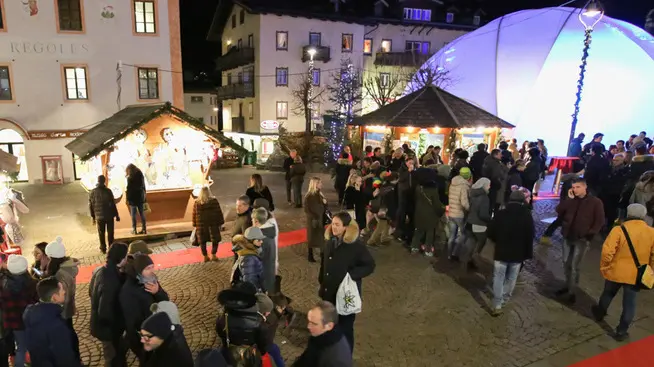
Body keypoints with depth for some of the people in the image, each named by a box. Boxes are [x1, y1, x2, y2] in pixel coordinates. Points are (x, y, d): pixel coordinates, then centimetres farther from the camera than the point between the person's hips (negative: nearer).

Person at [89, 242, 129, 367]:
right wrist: (118, 324, -15)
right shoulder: (110, 282, -36)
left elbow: (91, 292, 10)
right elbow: (105, 314, -32)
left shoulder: (100, 270, -8)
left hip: (99, 324, 8)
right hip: (108, 328, -8)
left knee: (119, 352, 28)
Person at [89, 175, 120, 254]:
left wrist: (93, 217, 13)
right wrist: (116, 215, -2)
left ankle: (103, 249, 18)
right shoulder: (108, 191, -12)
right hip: (109, 215, -2)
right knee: (110, 233, 8)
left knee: (101, 233, 13)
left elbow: (91, 206, 3)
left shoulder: (92, 192, -3)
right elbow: (113, 204, -10)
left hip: (99, 216, 2)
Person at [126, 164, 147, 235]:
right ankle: (144, 229, 11)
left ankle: (134, 230, 8)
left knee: (133, 214, 4)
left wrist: (128, 199, -4)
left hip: (133, 198, -5)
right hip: (141, 198, 5)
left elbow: (128, 189, -12)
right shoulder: (141, 175, 4)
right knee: (142, 214, 8)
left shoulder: (130, 178, -12)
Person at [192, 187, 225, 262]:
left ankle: (205, 257, 18)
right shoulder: (214, 201, -7)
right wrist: (220, 223, 2)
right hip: (213, 224, -2)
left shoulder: (196, 202, 0)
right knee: (215, 239, 11)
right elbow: (219, 212, -5)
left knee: (202, 241, 12)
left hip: (201, 225, 2)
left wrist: (195, 225, 10)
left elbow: (194, 214, 3)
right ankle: (213, 255, 9)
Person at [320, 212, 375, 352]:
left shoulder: (356, 245, -19)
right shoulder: (330, 241, -3)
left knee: (345, 327, 11)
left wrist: (351, 275, -23)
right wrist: (321, 282, 11)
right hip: (329, 292, 5)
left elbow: (370, 266, -13)